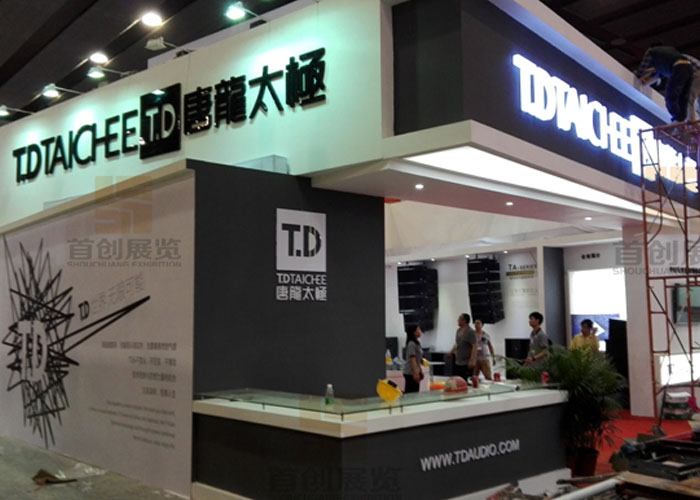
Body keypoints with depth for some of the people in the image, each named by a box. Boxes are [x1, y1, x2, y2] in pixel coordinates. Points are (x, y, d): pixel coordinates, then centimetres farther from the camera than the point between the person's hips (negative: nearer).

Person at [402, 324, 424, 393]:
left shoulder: (416, 343, 14)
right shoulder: (411, 344, -15)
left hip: (415, 372, 10)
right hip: (410, 373, -10)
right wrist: (415, 373, -22)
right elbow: (412, 359, -20)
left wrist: (420, 371, 20)